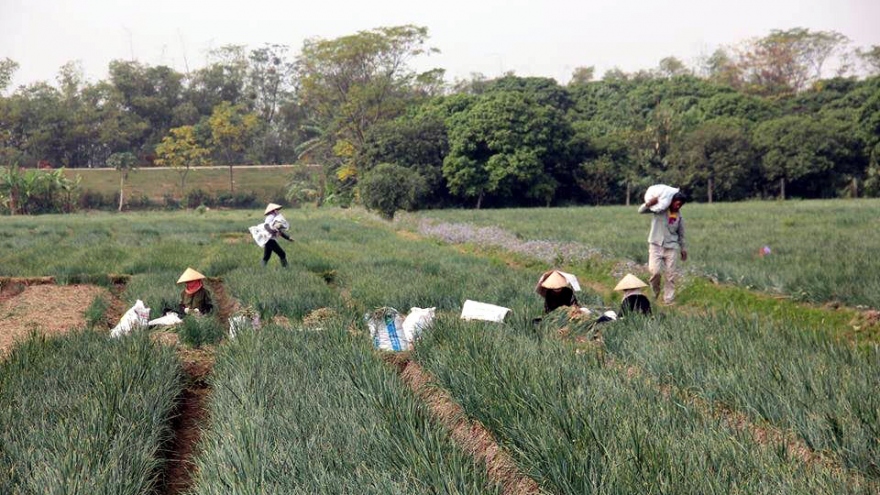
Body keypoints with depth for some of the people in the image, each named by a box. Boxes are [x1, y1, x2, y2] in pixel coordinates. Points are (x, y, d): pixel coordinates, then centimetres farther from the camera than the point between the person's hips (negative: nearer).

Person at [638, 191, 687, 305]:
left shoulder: (679, 215, 6)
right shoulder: (660, 208, -4)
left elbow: (681, 234, 16)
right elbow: (641, 210, -7)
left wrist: (683, 249, 18)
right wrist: (650, 202, -23)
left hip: (671, 247, 3)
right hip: (656, 245, -3)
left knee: (671, 275, -1)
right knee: (655, 271, -17)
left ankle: (669, 299, 7)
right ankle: (655, 291, 11)